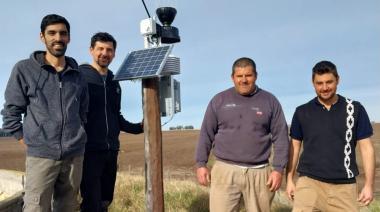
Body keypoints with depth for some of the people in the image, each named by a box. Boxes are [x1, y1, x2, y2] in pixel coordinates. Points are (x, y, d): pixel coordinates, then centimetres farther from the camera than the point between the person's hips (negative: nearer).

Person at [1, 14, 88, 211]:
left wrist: (76, 140, 12)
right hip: (41, 156, -3)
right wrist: (30, 143, -2)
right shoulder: (24, 69, 2)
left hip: (74, 156, 4)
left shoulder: (77, 76, 12)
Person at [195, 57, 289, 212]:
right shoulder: (219, 100, 4)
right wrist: (201, 164, 1)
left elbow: (281, 137, 2)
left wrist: (278, 169, -5)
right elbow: (206, 134, 6)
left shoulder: (270, 101, 4)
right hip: (225, 171, 0)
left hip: (259, 173, 1)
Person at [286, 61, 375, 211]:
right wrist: (289, 180, 6)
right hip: (309, 182, 0)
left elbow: (366, 148, 2)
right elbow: (294, 147, 9)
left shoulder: (355, 109, 2)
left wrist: (369, 184, -2)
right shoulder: (302, 112, 4)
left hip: (344, 186, 0)